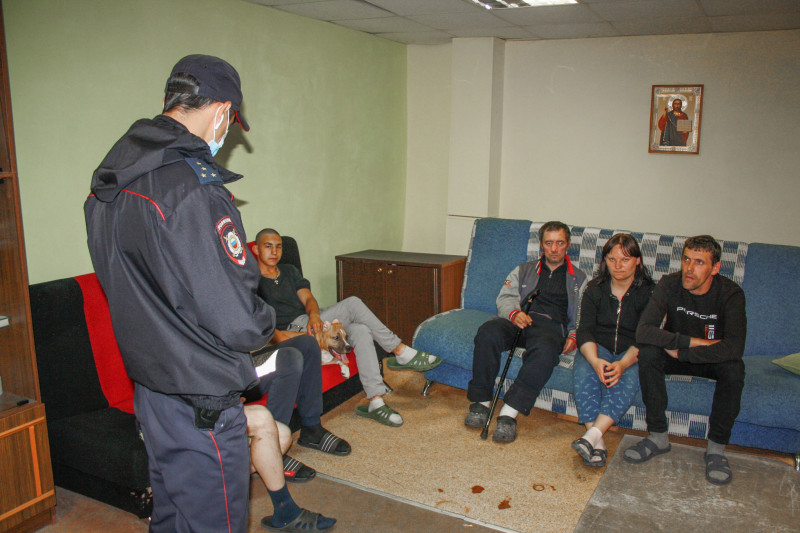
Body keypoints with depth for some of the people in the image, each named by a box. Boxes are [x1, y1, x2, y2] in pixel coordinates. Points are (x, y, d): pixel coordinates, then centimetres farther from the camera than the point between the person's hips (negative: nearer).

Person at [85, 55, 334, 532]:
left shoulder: (110, 181, 5)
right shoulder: (194, 186, -25)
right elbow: (236, 321, -26)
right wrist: (266, 323, -5)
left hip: (147, 382, 9)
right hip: (202, 400, -9)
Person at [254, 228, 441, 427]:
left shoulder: (290, 271, 24)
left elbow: (308, 298, 9)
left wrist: (314, 314, -14)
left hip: (312, 322, 7)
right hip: (292, 330, -7)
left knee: (360, 330, -23)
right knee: (352, 303, -25)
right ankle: (402, 353, -21)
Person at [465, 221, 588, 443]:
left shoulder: (579, 280, 26)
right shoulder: (524, 270, 29)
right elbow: (505, 297, 15)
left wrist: (574, 336, -5)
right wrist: (514, 313, -8)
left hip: (551, 325, -1)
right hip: (519, 319, 2)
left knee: (545, 349, -39)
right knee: (488, 332, -33)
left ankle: (509, 413, -40)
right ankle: (480, 402, -24)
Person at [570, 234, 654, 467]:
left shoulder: (648, 292, -4)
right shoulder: (595, 289, 2)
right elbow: (584, 330, -8)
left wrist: (622, 364, -32)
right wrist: (595, 361, -29)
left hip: (632, 354, -1)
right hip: (598, 349, 2)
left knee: (628, 379, -34)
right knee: (583, 371, -31)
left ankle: (591, 437, -44)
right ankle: (597, 443, -37)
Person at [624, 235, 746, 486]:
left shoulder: (731, 293, -21)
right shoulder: (669, 284, -19)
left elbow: (734, 348, -35)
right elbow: (643, 332, -31)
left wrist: (680, 351, -31)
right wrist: (693, 341, -34)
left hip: (712, 361, -1)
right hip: (677, 356, 1)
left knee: (734, 367, -33)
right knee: (648, 353, -29)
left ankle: (716, 447, -16)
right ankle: (658, 436, -16)